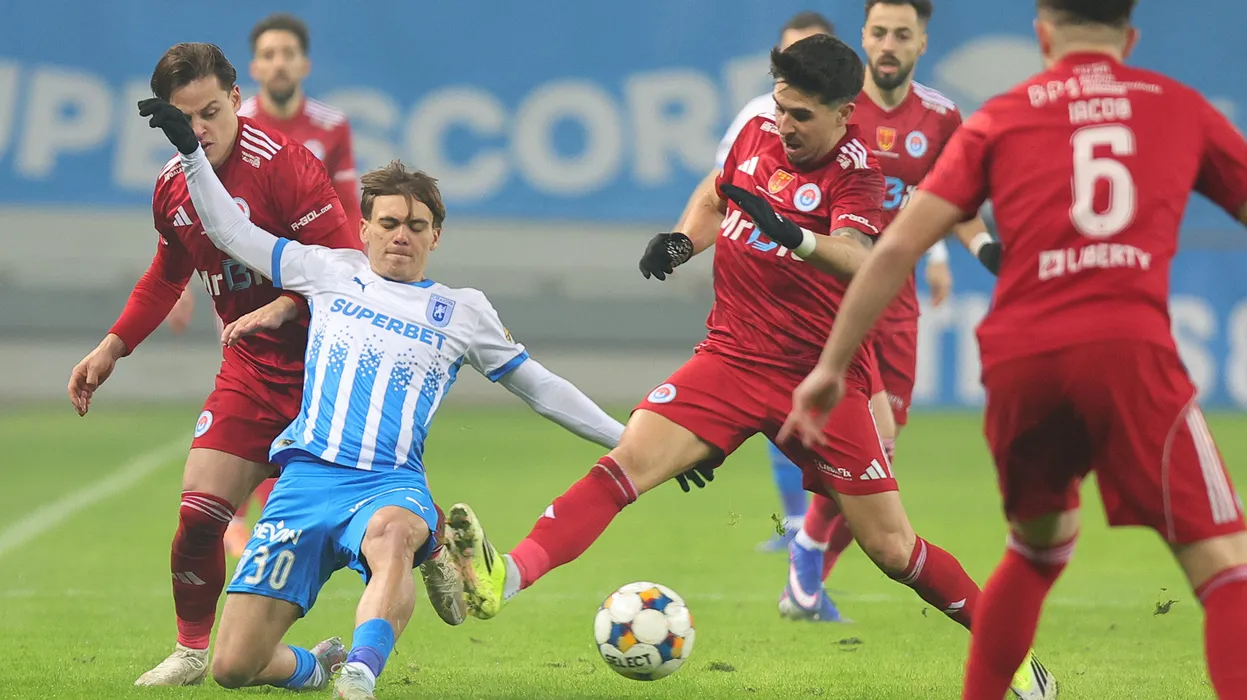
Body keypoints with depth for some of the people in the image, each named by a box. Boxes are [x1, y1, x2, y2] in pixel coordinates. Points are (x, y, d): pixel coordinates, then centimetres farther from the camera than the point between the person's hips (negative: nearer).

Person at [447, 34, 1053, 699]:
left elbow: (859, 262, -33)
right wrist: (680, 240, 4)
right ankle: (506, 578, -33)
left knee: (892, 549, -1)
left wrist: (795, 236, -52)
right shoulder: (757, 135, 4)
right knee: (627, 461, -20)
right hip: (732, 359, 4)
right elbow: (715, 197, 26)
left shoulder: (853, 170, -13)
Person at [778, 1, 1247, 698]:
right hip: (1127, 351, -3)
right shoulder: (1181, 106, 17)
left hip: (1018, 361, 3)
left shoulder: (1002, 118, 18)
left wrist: (832, 366, 15)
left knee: (1038, 548, 28)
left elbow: (897, 249, 10)